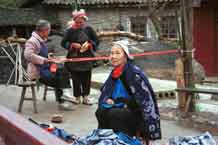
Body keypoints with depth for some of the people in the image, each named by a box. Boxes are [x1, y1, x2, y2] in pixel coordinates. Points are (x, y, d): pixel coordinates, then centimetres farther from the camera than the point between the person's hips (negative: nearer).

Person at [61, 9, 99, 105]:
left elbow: (96, 41, 7)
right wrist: (73, 45, -16)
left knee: (86, 78, 6)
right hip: (74, 59, -1)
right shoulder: (70, 31, -2)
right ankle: (77, 97, 15)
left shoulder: (88, 29, 2)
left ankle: (86, 96, 17)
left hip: (87, 58, 1)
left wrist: (89, 44, -13)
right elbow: (63, 43, 0)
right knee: (76, 79, 3)